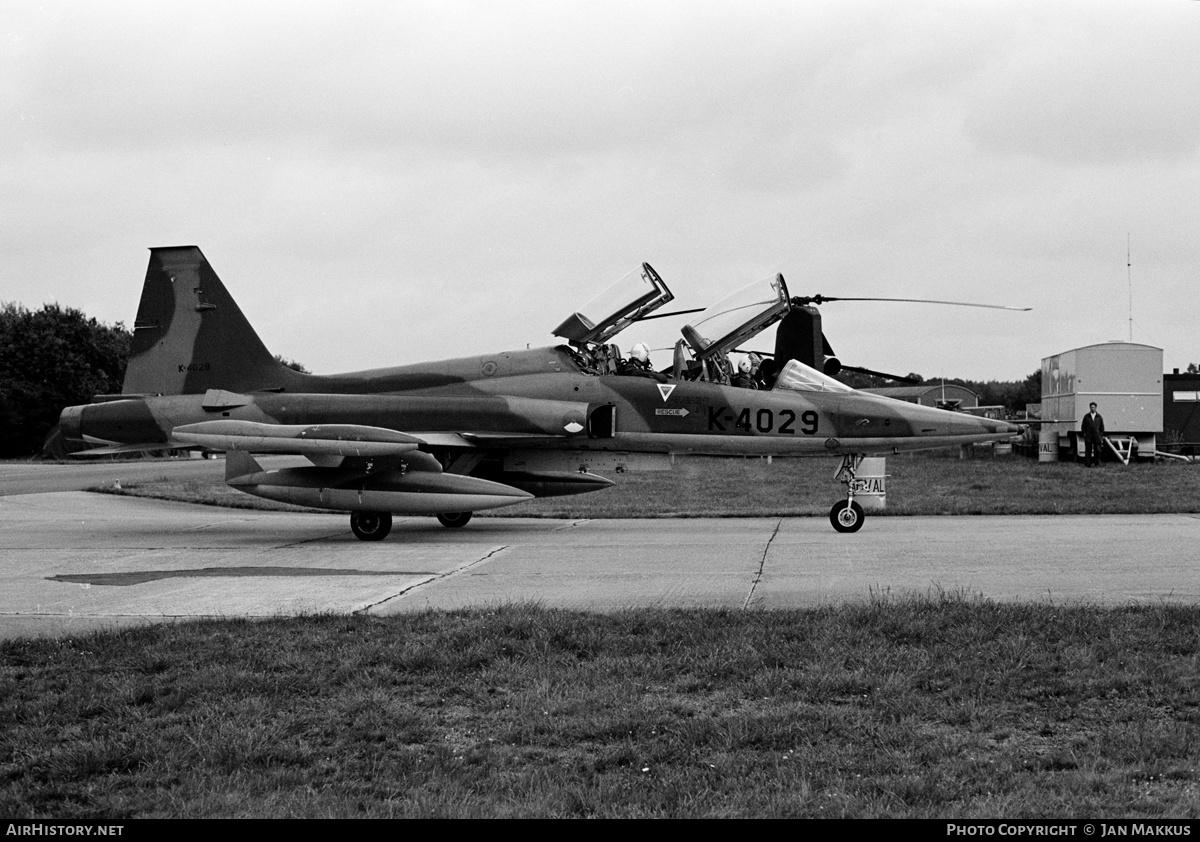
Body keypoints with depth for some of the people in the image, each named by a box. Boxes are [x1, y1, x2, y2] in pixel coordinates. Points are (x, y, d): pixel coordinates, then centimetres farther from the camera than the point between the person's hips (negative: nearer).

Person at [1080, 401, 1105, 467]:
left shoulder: (1099, 417, 9)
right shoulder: (1086, 416, 8)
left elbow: (1102, 427, 10)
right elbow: (1083, 426, 11)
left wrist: (1101, 436, 4)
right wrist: (1084, 434, 0)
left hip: (1097, 437, 0)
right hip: (1088, 437, 0)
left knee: (1097, 451, -2)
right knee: (1088, 451, -1)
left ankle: (1097, 464, 3)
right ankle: (1087, 464, 0)